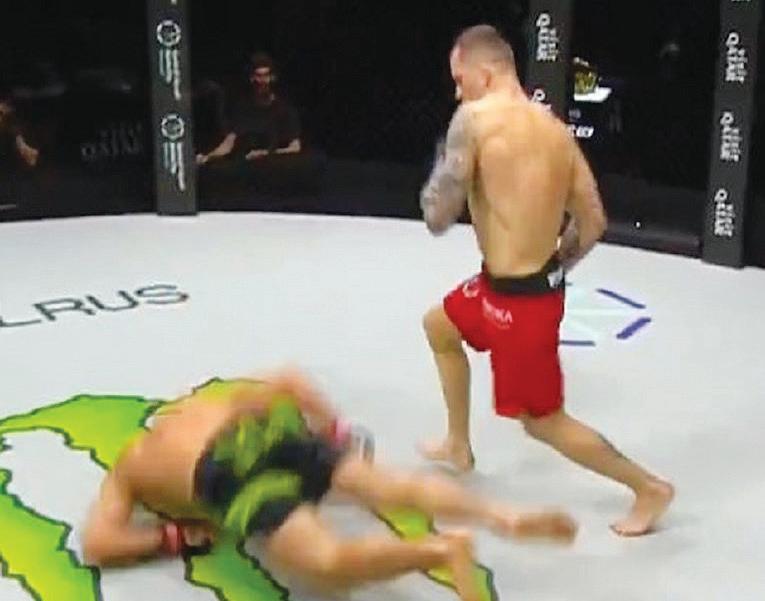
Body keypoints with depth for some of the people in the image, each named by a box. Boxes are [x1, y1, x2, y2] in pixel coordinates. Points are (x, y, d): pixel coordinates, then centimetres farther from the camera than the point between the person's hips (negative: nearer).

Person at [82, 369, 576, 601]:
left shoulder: (126, 470, 33)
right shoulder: (207, 401, 42)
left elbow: (98, 545, 19)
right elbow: (291, 382, 32)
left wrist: (179, 538, 22)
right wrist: (336, 432, 36)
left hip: (234, 477, -5)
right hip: (279, 432, 5)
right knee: (393, 488, 2)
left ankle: (446, 550, -43)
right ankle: (504, 518, -18)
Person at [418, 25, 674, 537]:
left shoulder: (476, 119, -19)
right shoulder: (554, 128, 3)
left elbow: (438, 218, -19)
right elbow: (593, 222, 6)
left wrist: (443, 168, 0)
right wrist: (554, 269, 18)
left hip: (518, 301, -9)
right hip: (541, 283, 9)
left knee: (543, 421, 8)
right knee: (440, 326, 29)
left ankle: (650, 488, 20)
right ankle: (459, 446, 44)